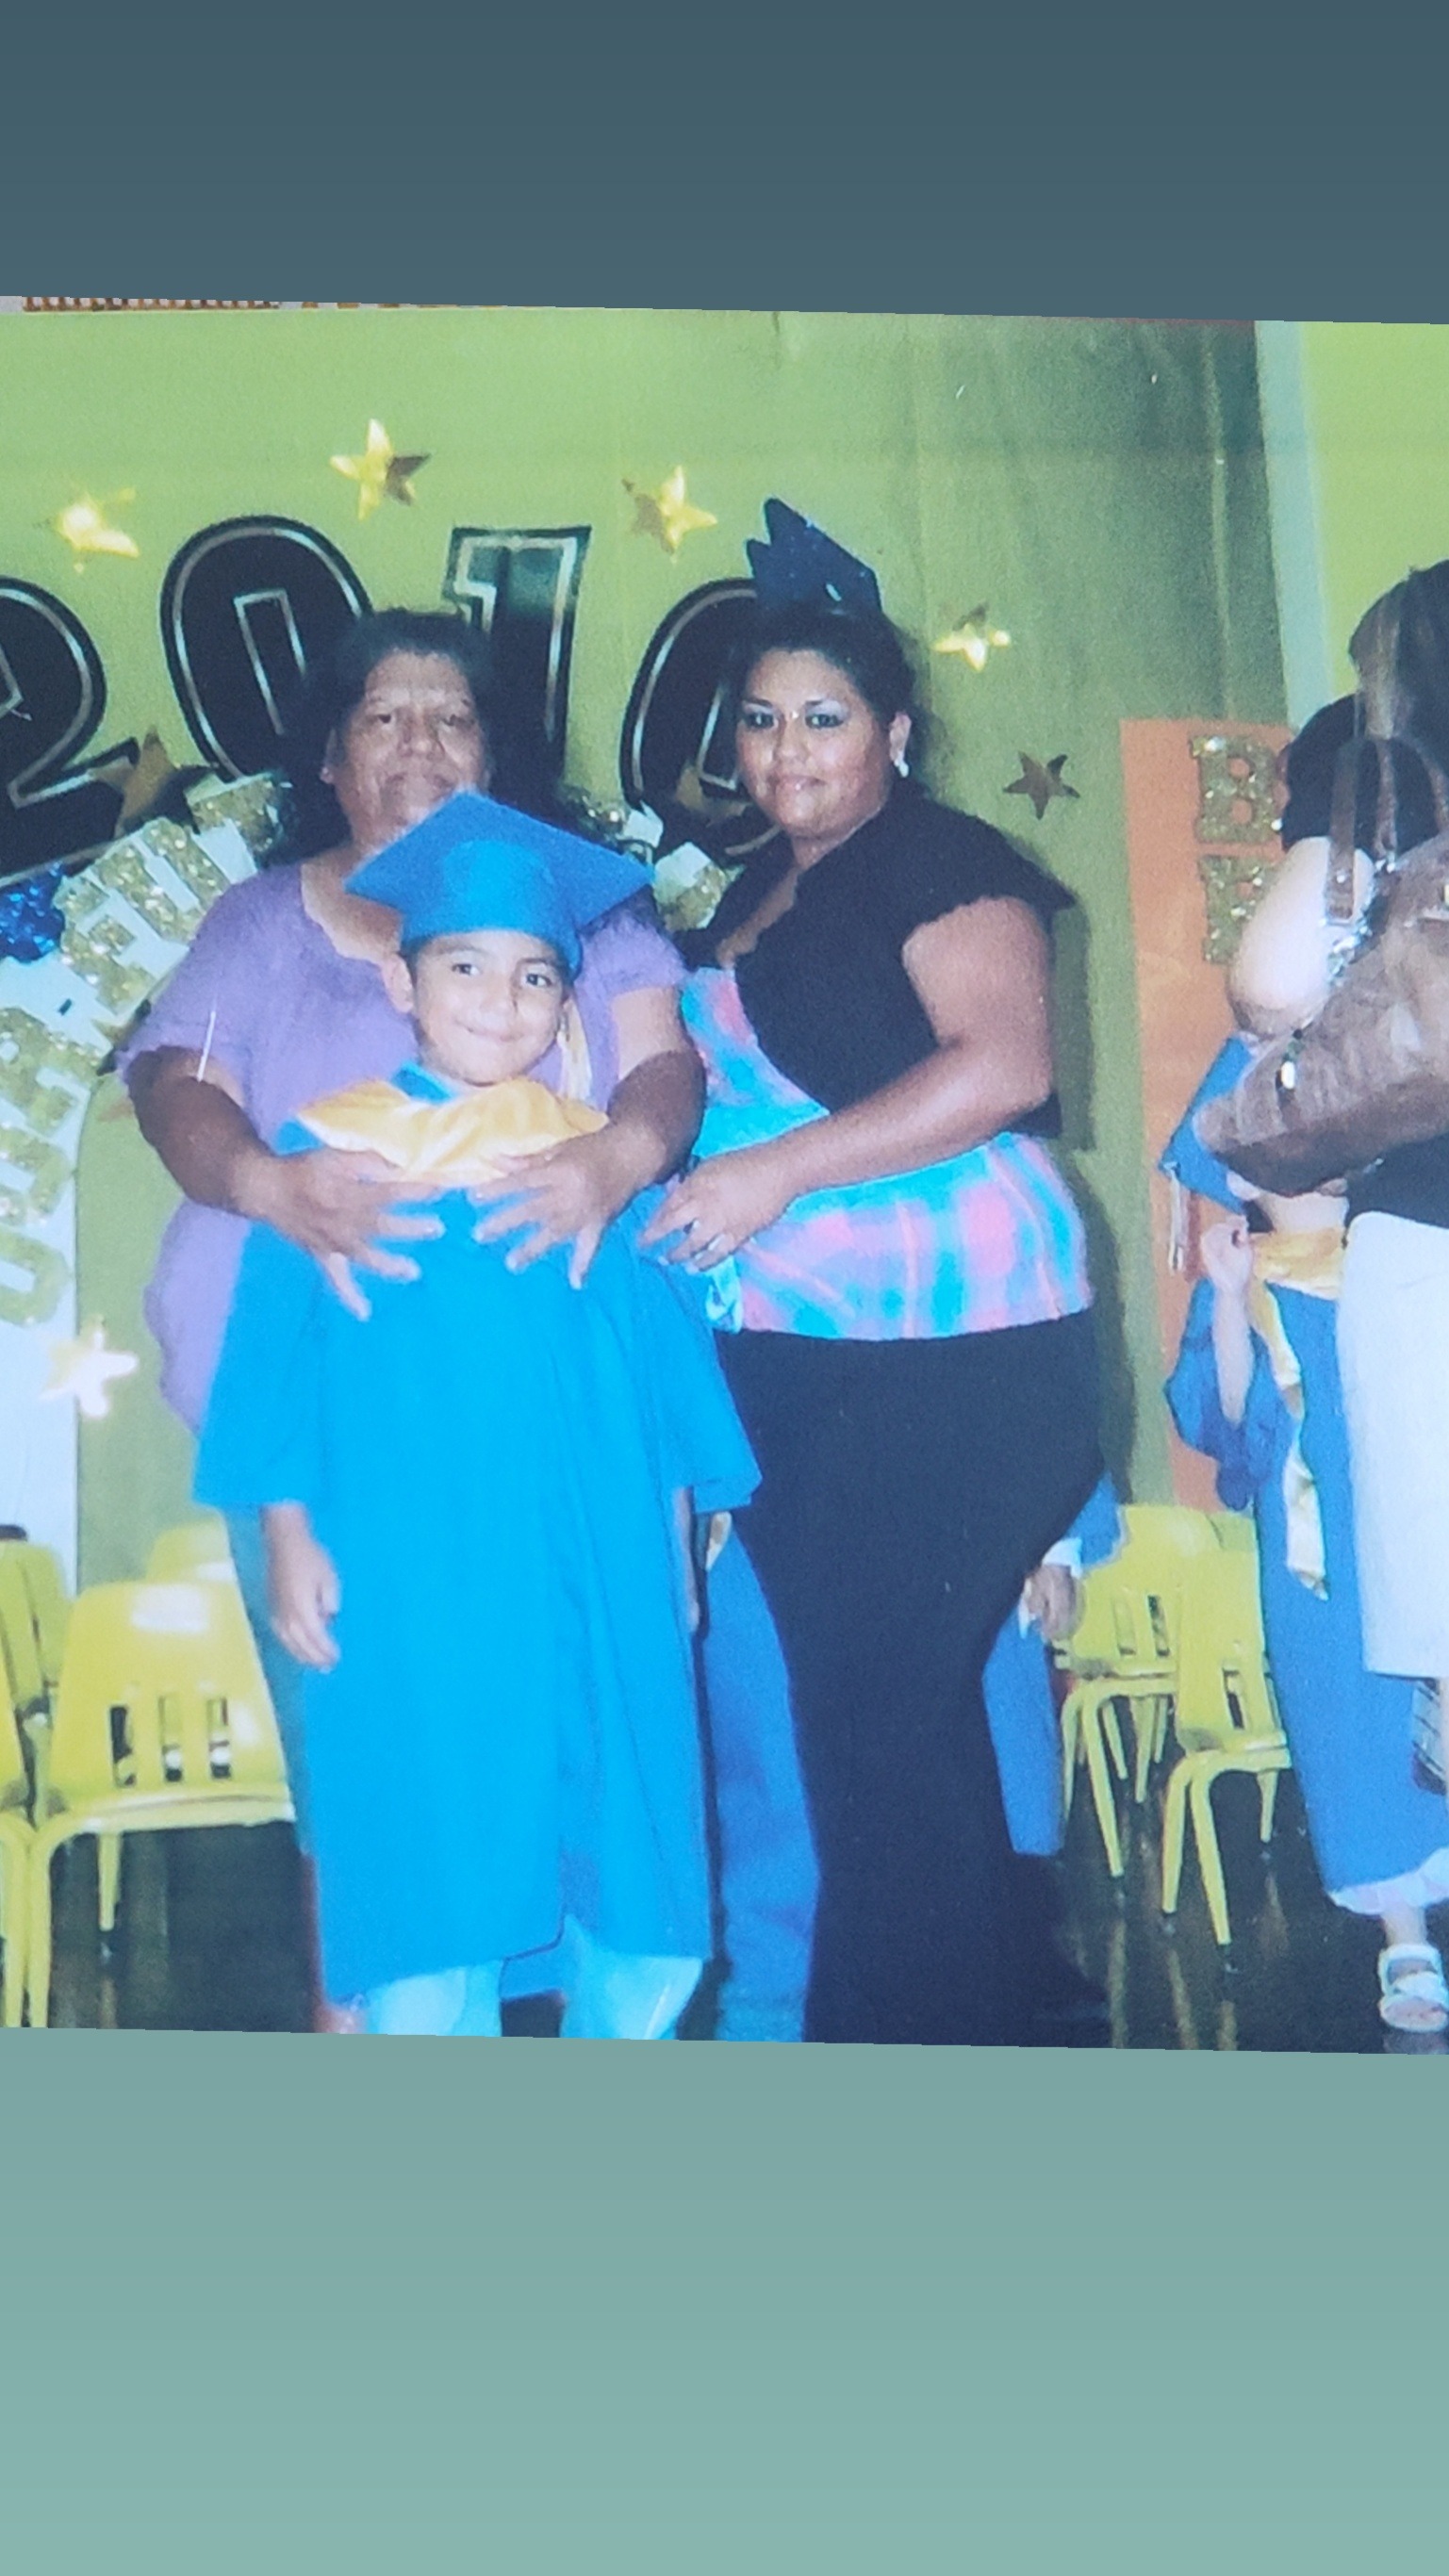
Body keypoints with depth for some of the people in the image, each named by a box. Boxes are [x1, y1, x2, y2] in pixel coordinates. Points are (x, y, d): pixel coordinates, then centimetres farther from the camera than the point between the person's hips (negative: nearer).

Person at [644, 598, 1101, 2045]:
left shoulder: (938, 861, -5)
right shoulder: (755, 896, 20)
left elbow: (1004, 1063, -20)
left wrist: (778, 1170, -23)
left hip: (944, 1351, -8)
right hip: (795, 1358, 8)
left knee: (885, 1709, -7)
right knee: (849, 1700, 13)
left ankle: (929, 2027, 8)